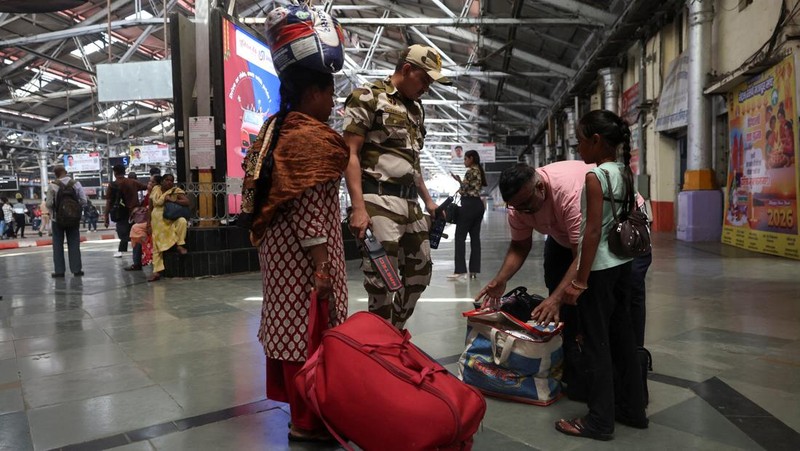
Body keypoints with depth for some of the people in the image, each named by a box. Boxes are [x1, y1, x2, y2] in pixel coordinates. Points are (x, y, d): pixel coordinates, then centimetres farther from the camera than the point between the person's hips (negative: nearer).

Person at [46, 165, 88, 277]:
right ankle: (76, 269, 7)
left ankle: (59, 270, 8)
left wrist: (53, 210, 10)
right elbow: (83, 201, -4)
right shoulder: (76, 184, -5)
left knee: (58, 245, 7)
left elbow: (49, 204, -10)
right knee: (74, 244, 7)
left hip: (57, 218, -1)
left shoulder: (52, 185, -10)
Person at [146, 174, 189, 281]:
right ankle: (157, 271, 0)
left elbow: (187, 202, -17)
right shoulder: (155, 190, 6)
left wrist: (172, 200, -23)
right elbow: (150, 208, 10)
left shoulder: (176, 191, -3)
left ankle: (179, 245, -20)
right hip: (157, 222, 3)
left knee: (182, 221, -36)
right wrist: (148, 224, 5)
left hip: (171, 221, -3)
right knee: (157, 245, -3)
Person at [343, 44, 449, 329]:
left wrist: (427, 200, 21)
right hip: (379, 201, -8)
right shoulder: (368, 97, -5)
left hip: (410, 203, 8)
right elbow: (350, 154, -11)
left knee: (419, 274, 13)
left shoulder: (416, 108, 19)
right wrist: (359, 207, -20)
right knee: (382, 281, -5)